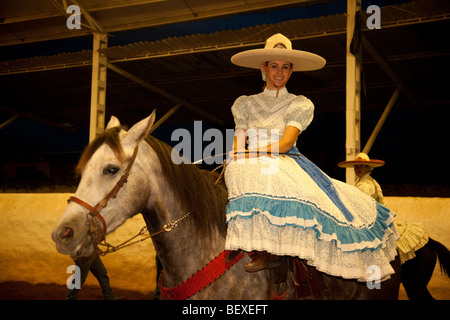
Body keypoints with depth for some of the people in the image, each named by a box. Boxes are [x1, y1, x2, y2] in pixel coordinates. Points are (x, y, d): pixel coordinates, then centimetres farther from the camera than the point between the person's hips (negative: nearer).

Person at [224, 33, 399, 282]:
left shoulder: (301, 105, 11)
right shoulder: (245, 104, 19)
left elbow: (285, 143, -5)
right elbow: (238, 143, 11)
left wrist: (252, 152, -17)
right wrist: (235, 160, -11)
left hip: (287, 165, 1)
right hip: (250, 168, 0)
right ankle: (265, 251, -35)